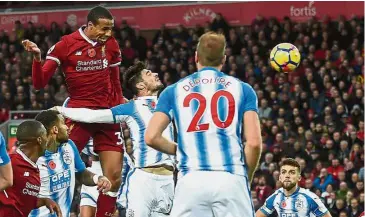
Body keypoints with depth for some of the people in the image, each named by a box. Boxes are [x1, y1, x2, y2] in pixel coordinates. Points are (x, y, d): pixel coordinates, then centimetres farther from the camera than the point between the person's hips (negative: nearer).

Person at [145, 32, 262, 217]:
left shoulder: (173, 91, 14)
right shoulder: (242, 89, 11)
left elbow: (151, 137, 5)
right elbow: (254, 142, 1)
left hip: (191, 180, 1)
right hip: (231, 179, -1)